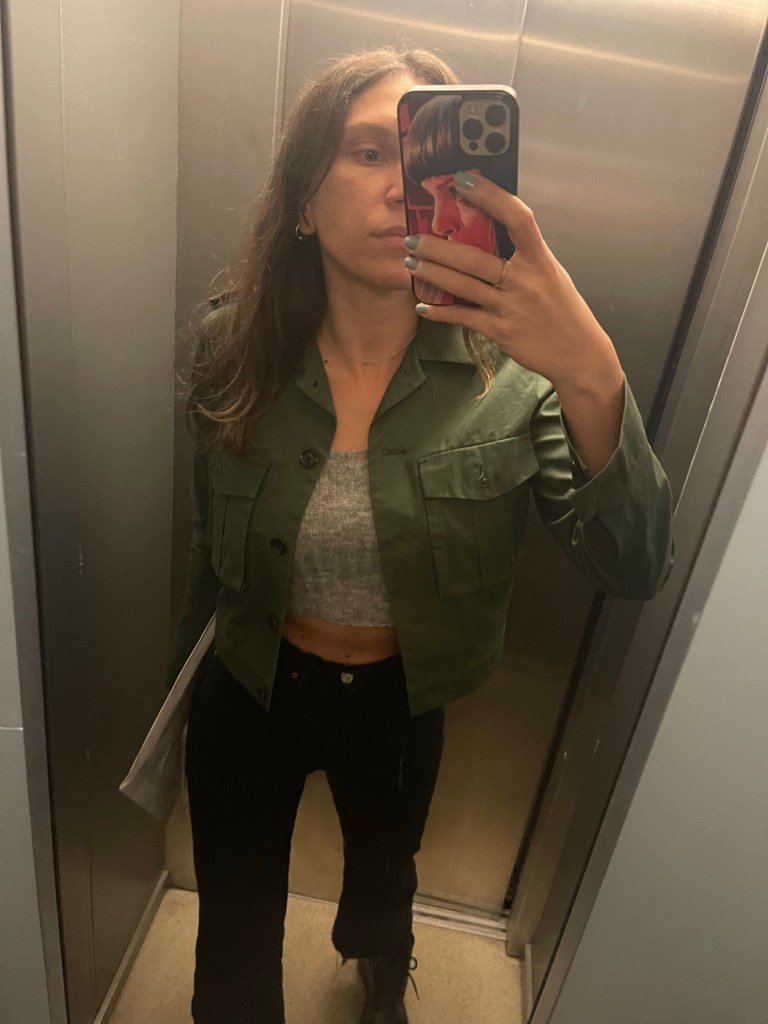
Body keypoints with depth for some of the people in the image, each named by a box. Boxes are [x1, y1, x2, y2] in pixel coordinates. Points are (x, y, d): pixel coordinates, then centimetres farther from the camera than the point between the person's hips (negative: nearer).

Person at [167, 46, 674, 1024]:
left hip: (398, 702, 1)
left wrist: (593, 380, -47)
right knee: (235, 924, 22)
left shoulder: (506, 366, -21)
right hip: (249, 695, 0)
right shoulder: (235, 347, -17)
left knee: (384, 878, 32)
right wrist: (182, 675, 11)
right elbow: (211, 540, -3)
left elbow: (634, 567, -28)